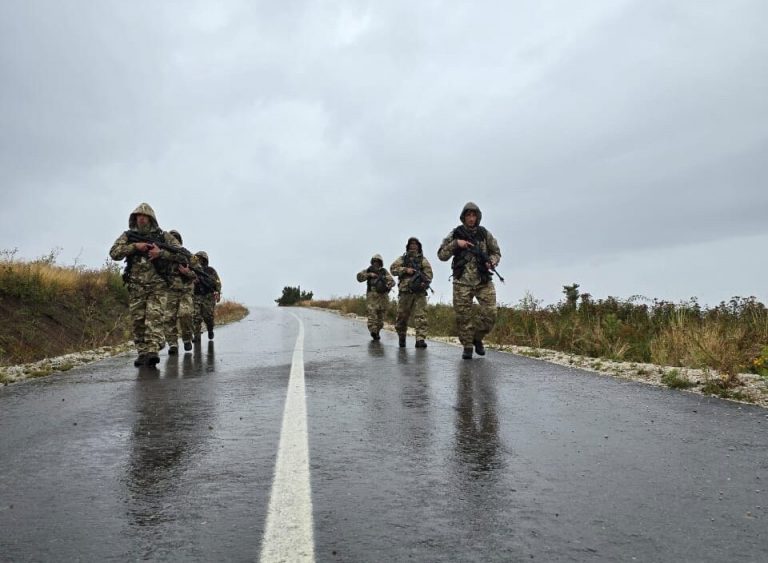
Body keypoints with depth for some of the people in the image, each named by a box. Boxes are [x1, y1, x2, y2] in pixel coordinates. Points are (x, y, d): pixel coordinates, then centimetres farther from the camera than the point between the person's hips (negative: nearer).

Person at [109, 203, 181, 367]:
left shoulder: (162, 235, 8)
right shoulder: (128, 236, 11)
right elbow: (114, 253, -1)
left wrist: (161, 252, -12)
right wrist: (134, 246, -13)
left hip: (157, 285, -2)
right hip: (135, 287, 2)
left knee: (155, 317, -14)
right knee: (138, 320, 3)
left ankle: (152, 351, -19)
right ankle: (142, 353, 12)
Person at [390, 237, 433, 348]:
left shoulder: (423, 259, 14)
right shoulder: (402, 258, 15)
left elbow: (429, 273, 3)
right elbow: (393, 268, 2)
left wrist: (424, 282, -15)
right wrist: (405, 269, -11)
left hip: (419, 292, 0)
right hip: (405, 291, 1)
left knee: (421, 316, -11)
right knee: (402, 316, 6)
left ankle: (420, 339, -15)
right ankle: (401, 337, 25)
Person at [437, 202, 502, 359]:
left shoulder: (485, 234, 7)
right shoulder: (455, 234, 3)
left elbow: (497, 253, 15)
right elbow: (441, 255, 2)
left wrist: (491, 262, -7)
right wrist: (455, 243, -12)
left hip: (484, 281, 1)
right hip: (462, 282, -1)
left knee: (490, 314, -7)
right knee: (463, 316, -1)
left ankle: (477, 338, 18)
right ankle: (467, 346, 14)